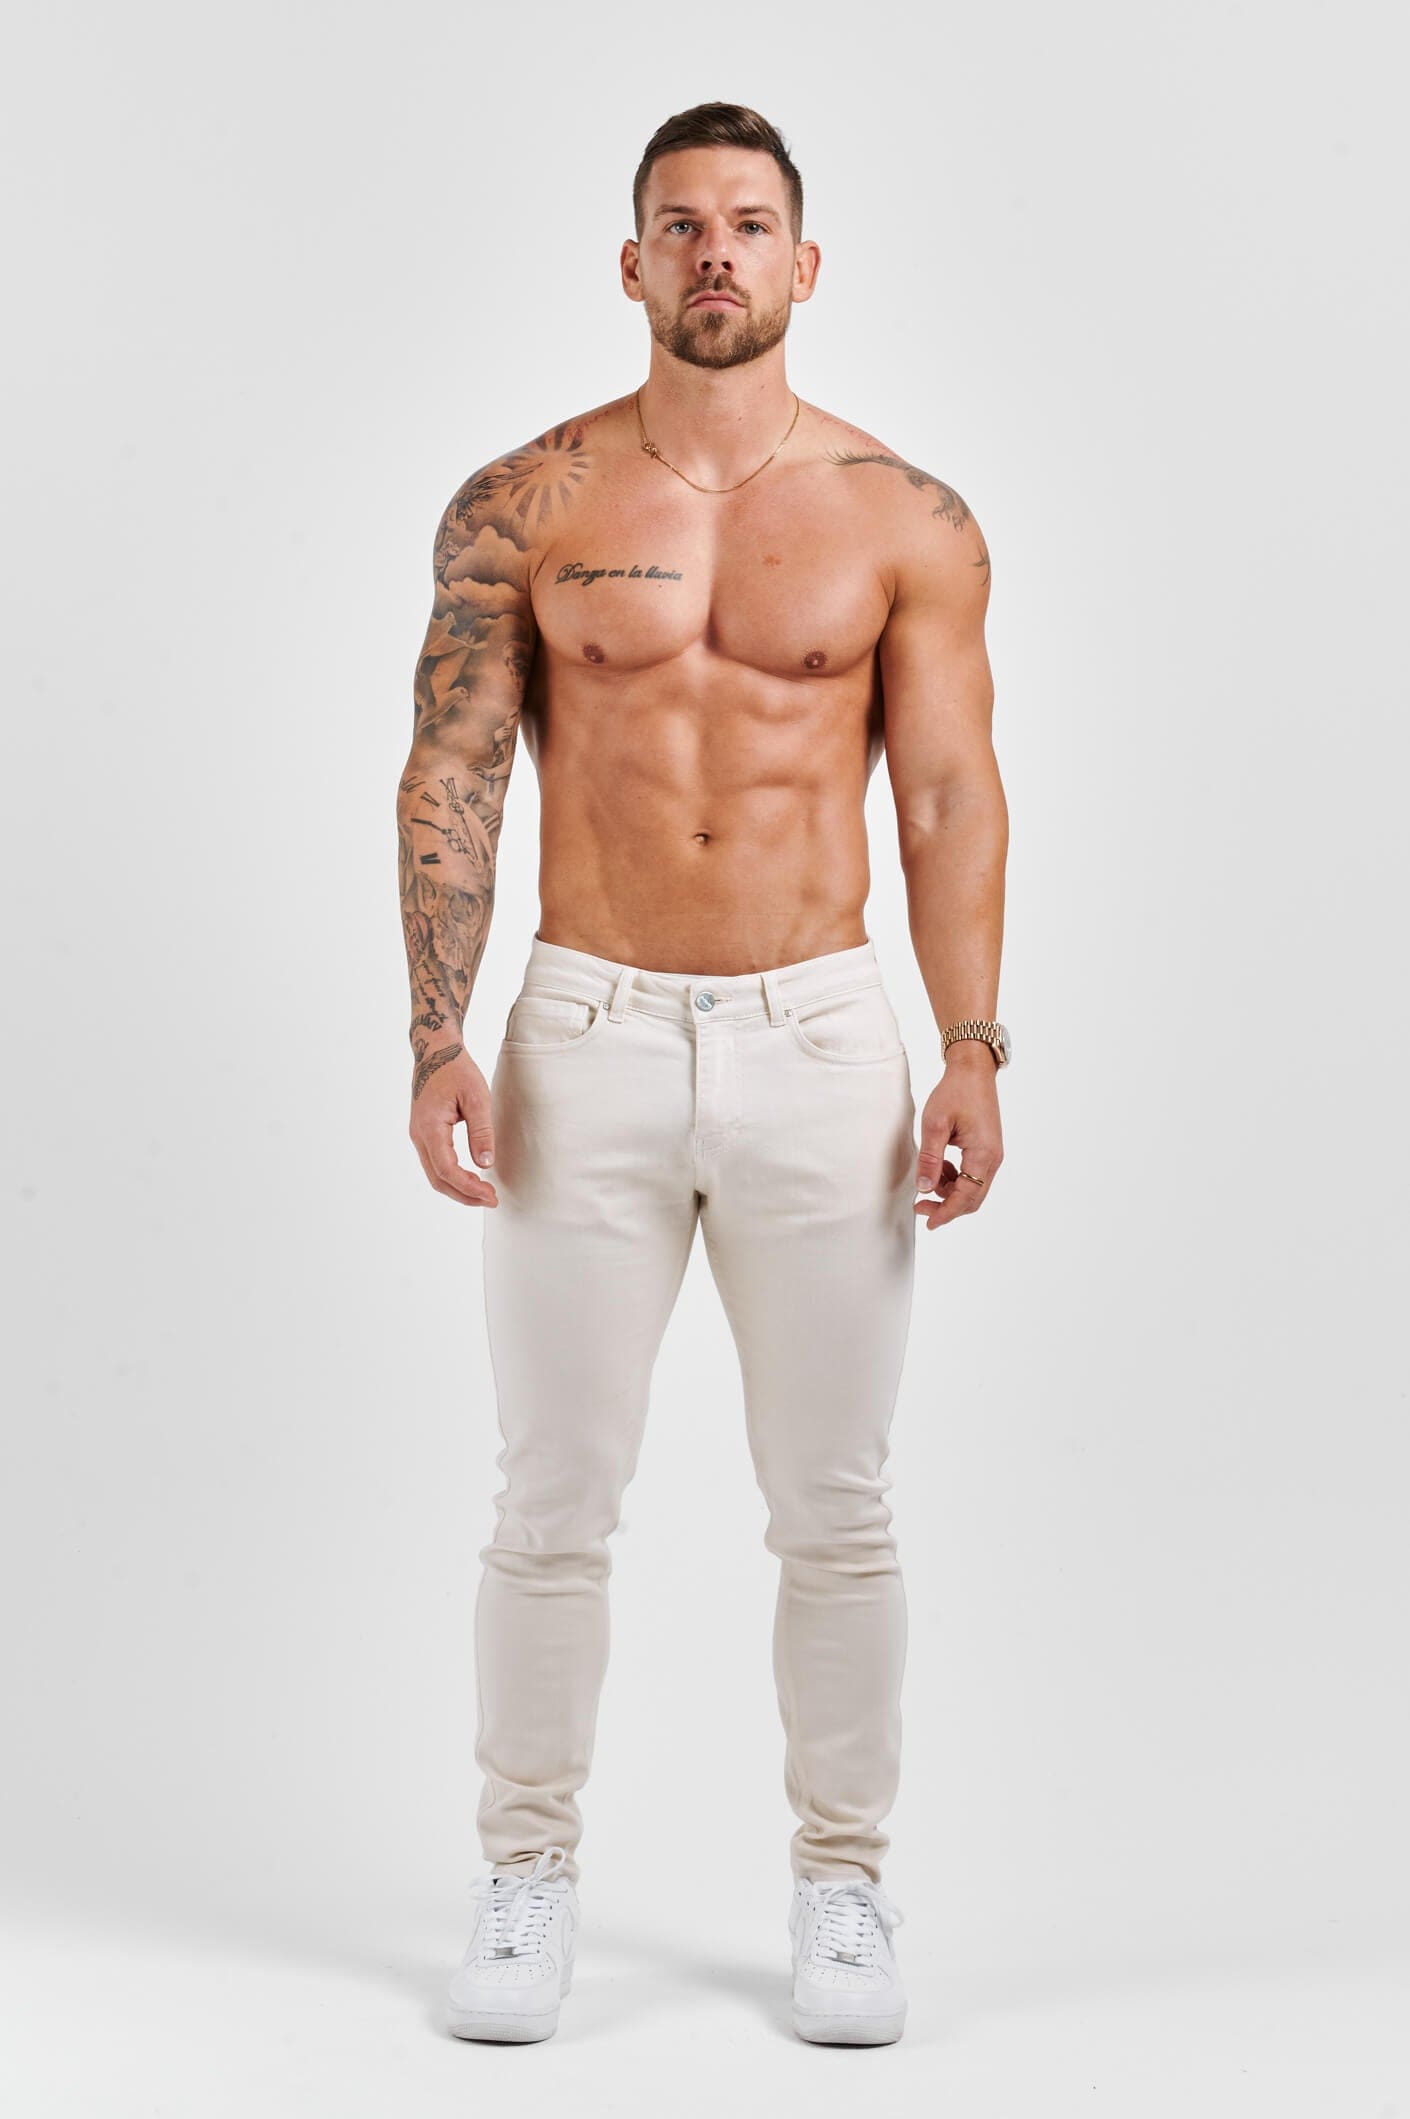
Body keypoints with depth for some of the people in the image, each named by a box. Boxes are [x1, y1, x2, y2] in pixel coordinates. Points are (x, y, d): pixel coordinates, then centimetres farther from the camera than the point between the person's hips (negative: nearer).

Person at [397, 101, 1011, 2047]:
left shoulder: (907, 522, 4)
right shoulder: (522, 507, 3)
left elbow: (952, 796, 3)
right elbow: (450, 781, 1)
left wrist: (974, 1052, -6)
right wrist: (440, 1043, -8)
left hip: (821, 1041, 0)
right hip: (586, 1038, 0)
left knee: (835, 1508, 6)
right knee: (554, 1500, 5)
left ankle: (843, 1882, 22)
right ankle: (528, 1874, 21)